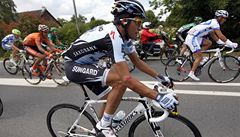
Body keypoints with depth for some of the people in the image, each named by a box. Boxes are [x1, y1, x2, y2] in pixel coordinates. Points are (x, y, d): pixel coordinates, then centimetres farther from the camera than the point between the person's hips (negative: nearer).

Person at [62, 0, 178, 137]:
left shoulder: (124, 34, -2)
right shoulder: (113, 36, -31)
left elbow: (137, 61, 5)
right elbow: (127, 78, -37)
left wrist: (160, 77, 0)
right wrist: (159, 97, -35)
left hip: (87, 64, 9)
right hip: (73, 66, -9)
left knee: (110, 98, 9)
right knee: (120, 80, -26)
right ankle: (104, 125, -6)